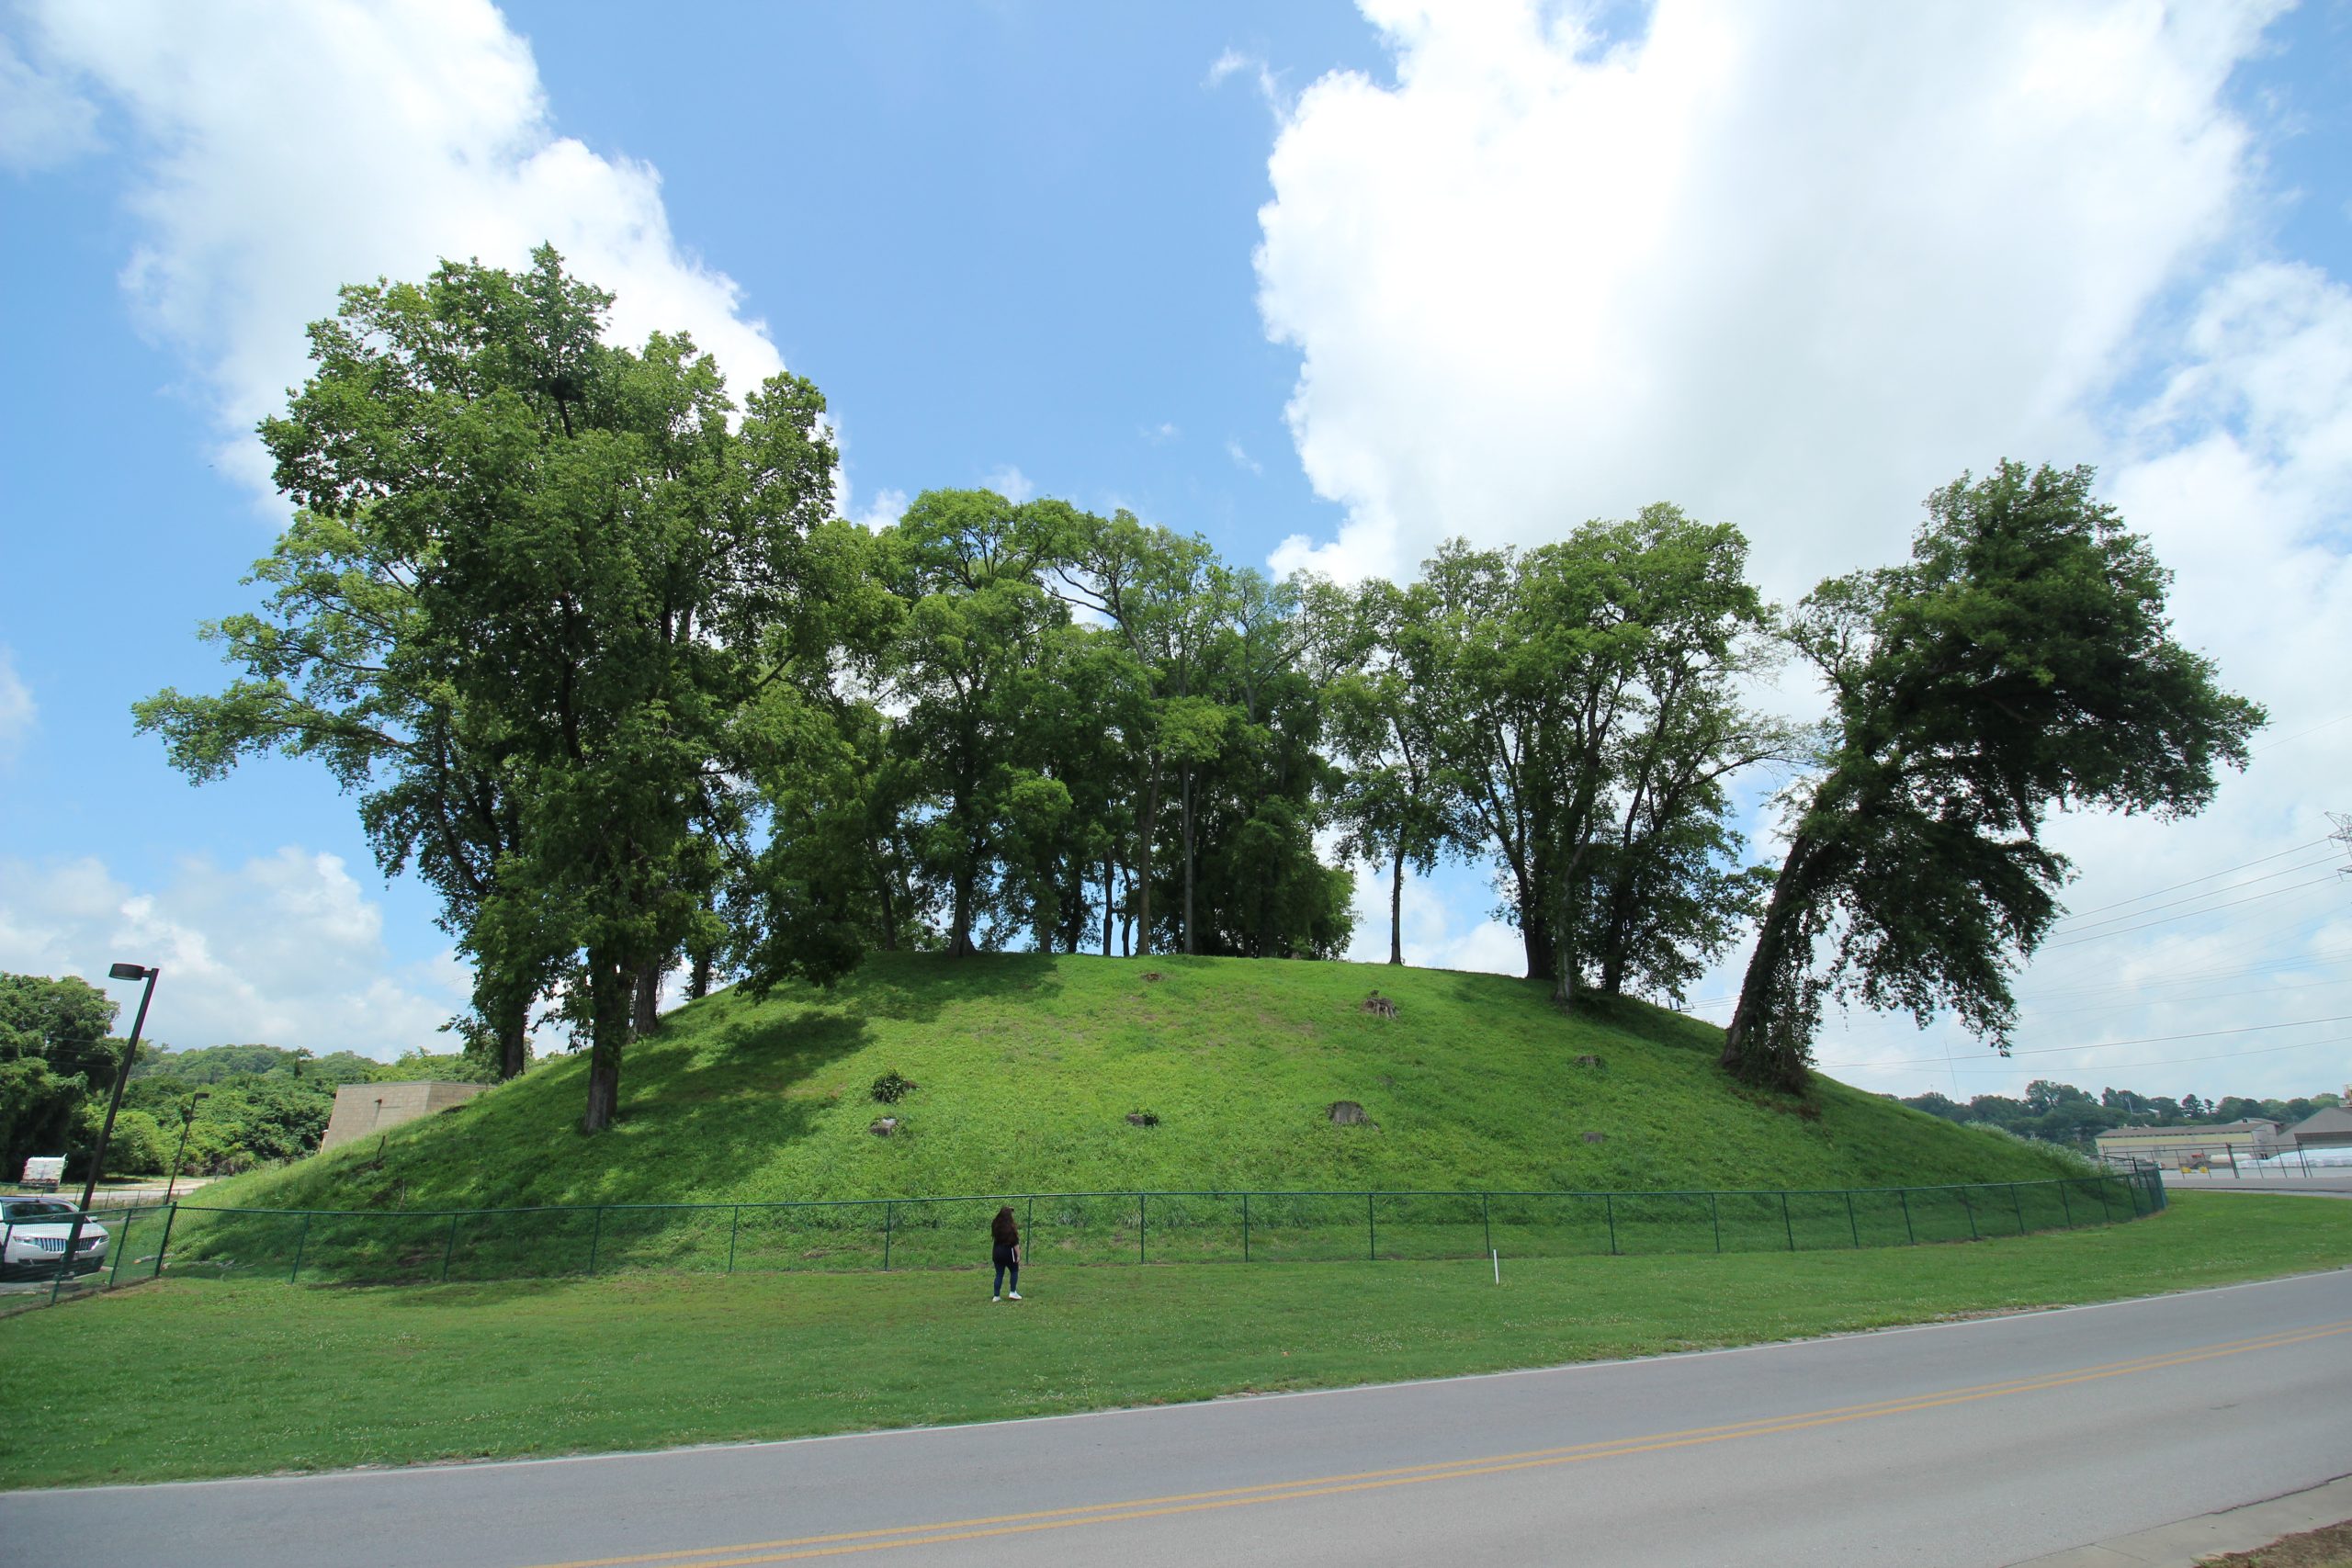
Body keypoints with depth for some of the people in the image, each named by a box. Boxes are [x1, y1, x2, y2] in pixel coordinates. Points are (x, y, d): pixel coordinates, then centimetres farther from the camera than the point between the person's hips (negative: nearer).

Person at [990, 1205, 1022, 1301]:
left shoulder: (995, 1226, -4)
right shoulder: (1011, 1228, -17)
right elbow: (1015, 1243, -15)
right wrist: (1018, 1255, -7)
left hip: (997, 1253, 4)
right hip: (1009, 1253, -4)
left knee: (999, 1274, 12)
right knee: (1014, 1271, 16)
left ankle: (996, 1295, 12)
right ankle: (1013, 1292, 16)